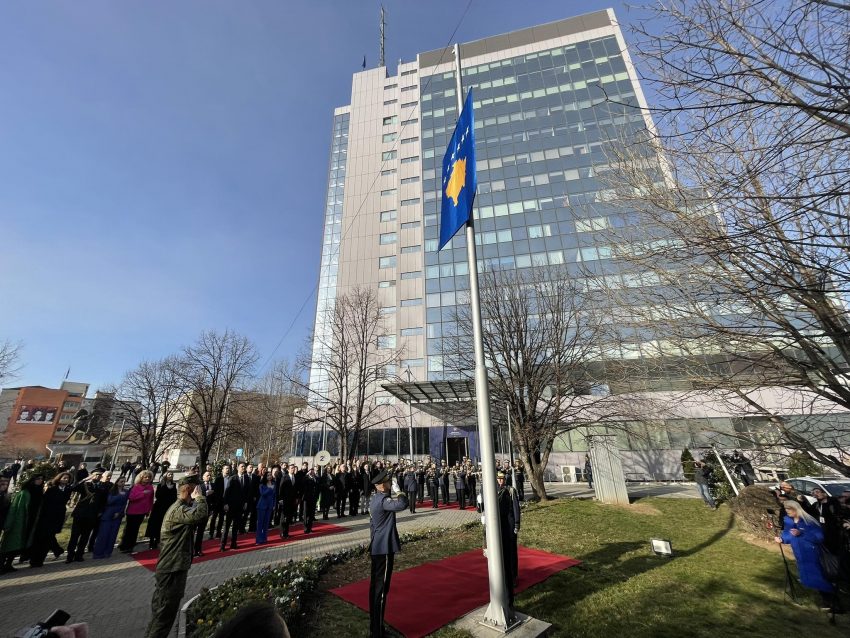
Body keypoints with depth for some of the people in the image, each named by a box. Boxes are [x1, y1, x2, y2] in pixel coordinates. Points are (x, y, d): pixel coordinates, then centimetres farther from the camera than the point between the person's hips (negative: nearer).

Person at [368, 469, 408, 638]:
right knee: (381, 588, 0)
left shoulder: (375, 498, 8)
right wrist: (401, 495, -20)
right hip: (385, 549, -10)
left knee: (375, 586, 18)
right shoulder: (383, 500, -23)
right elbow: (401, 505, -41)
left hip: (377, 547, 10)